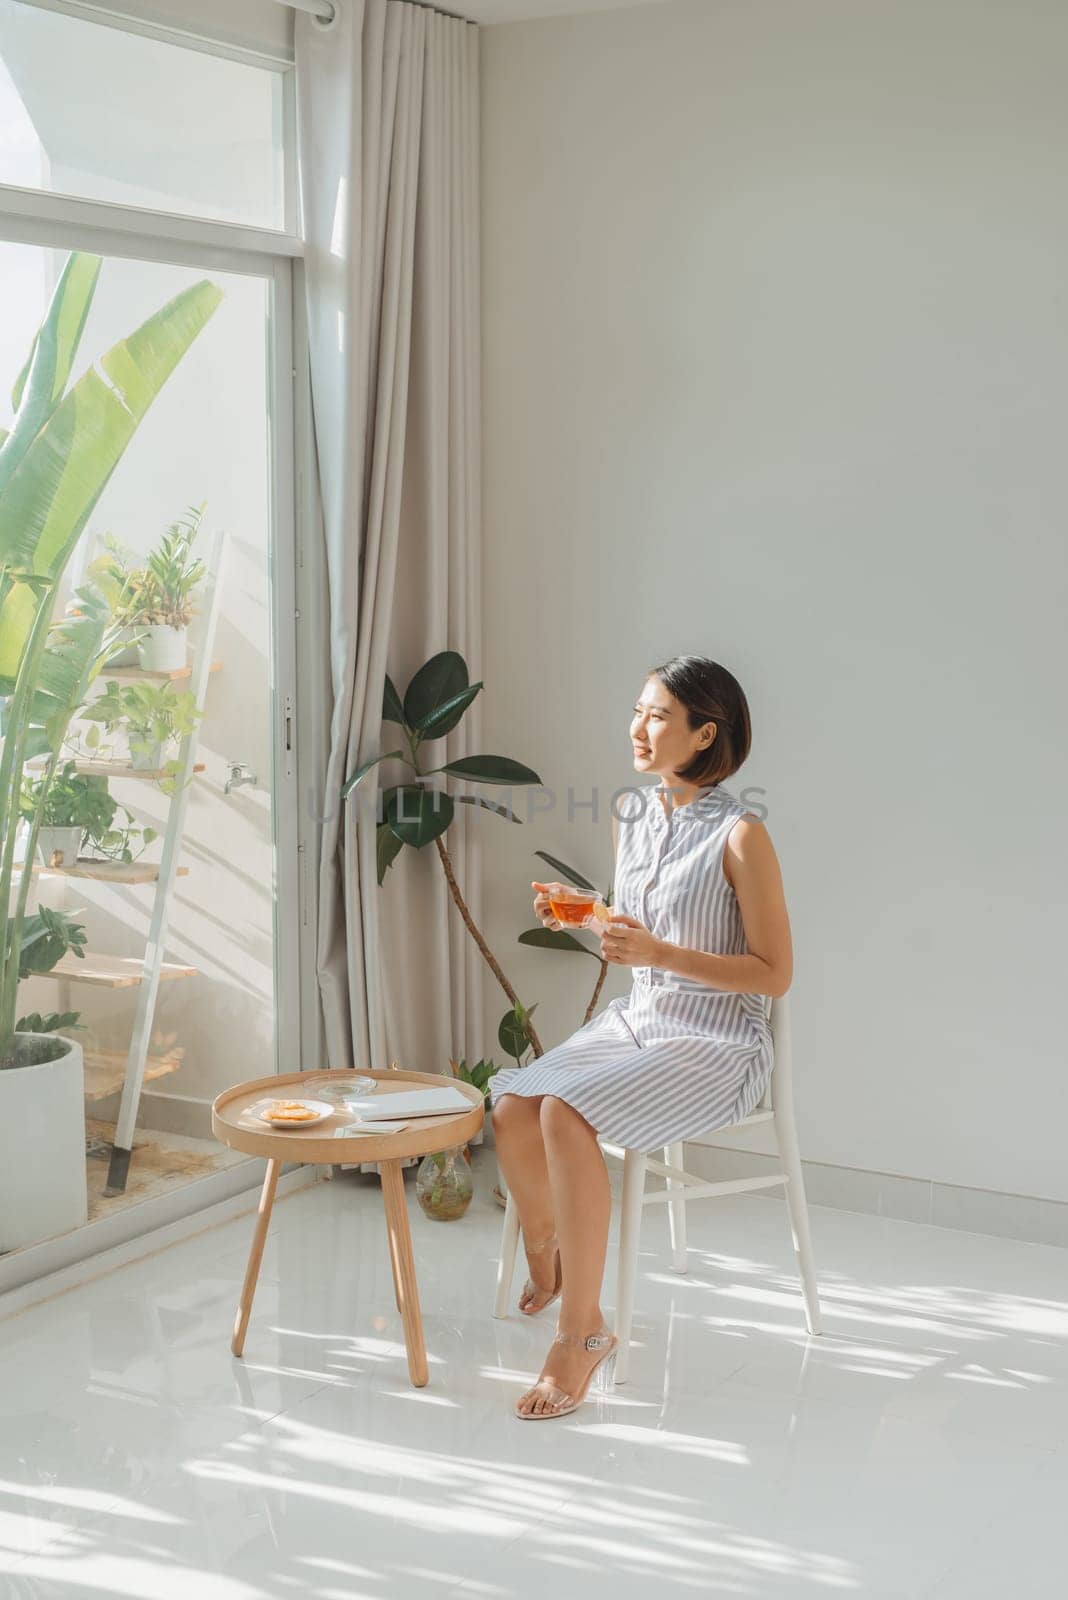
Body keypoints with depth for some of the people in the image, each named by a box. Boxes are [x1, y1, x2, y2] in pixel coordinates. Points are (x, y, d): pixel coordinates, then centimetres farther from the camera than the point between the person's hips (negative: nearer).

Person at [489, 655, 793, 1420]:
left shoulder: (741, 837, -16)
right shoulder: (632, 815, 7)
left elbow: (775, 974, -15)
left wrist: (660, 954, -24)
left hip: (717, 1046, -7)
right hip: (633, 1021, 7)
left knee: (567, 1116, -29)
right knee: (513, 1109, -16)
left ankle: (584, 1330, -15)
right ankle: (546, 1263, 16)